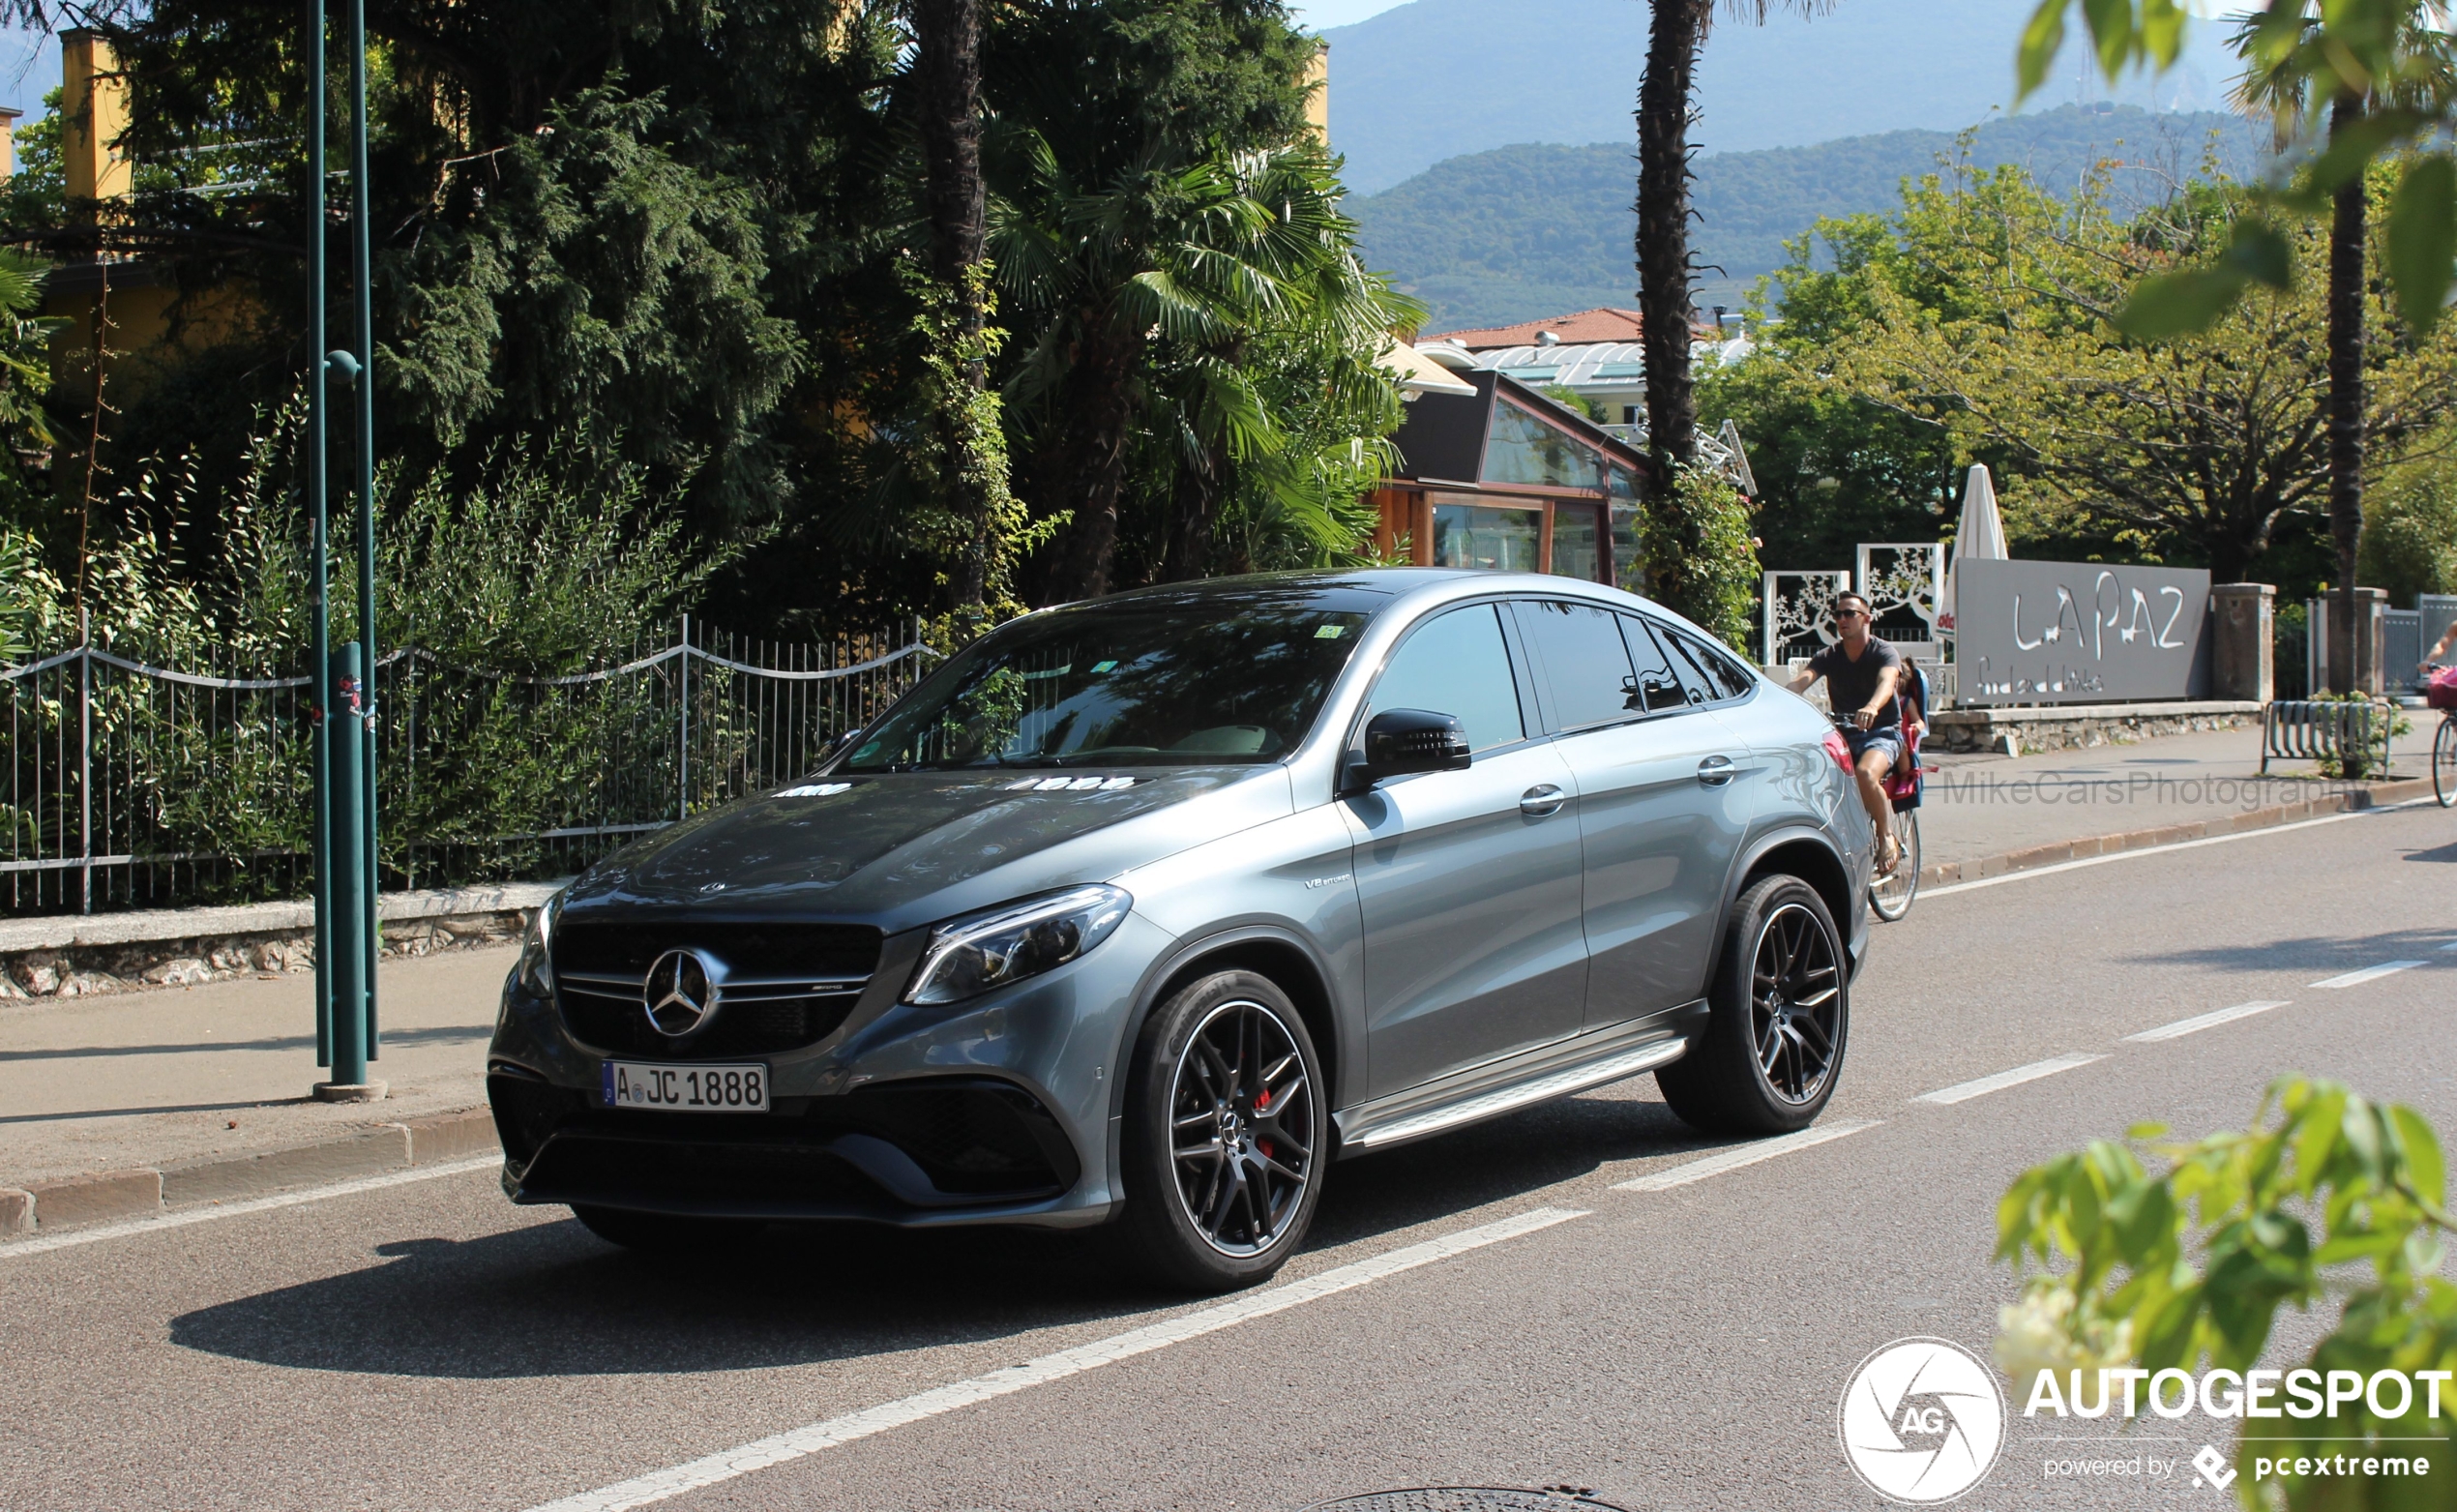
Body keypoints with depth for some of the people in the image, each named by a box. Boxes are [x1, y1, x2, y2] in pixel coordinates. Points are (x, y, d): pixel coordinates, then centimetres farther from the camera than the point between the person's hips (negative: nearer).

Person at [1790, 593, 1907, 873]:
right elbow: (1802, 680, -14)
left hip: (1881, 732, -5)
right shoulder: (1829, 656, 4)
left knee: (1865, 773, -36)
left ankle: (1887, 837, -16)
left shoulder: (1885, 653, -8)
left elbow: (1886, 682, -30)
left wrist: (1871, 708, -54)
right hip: (1843, 734, 5)